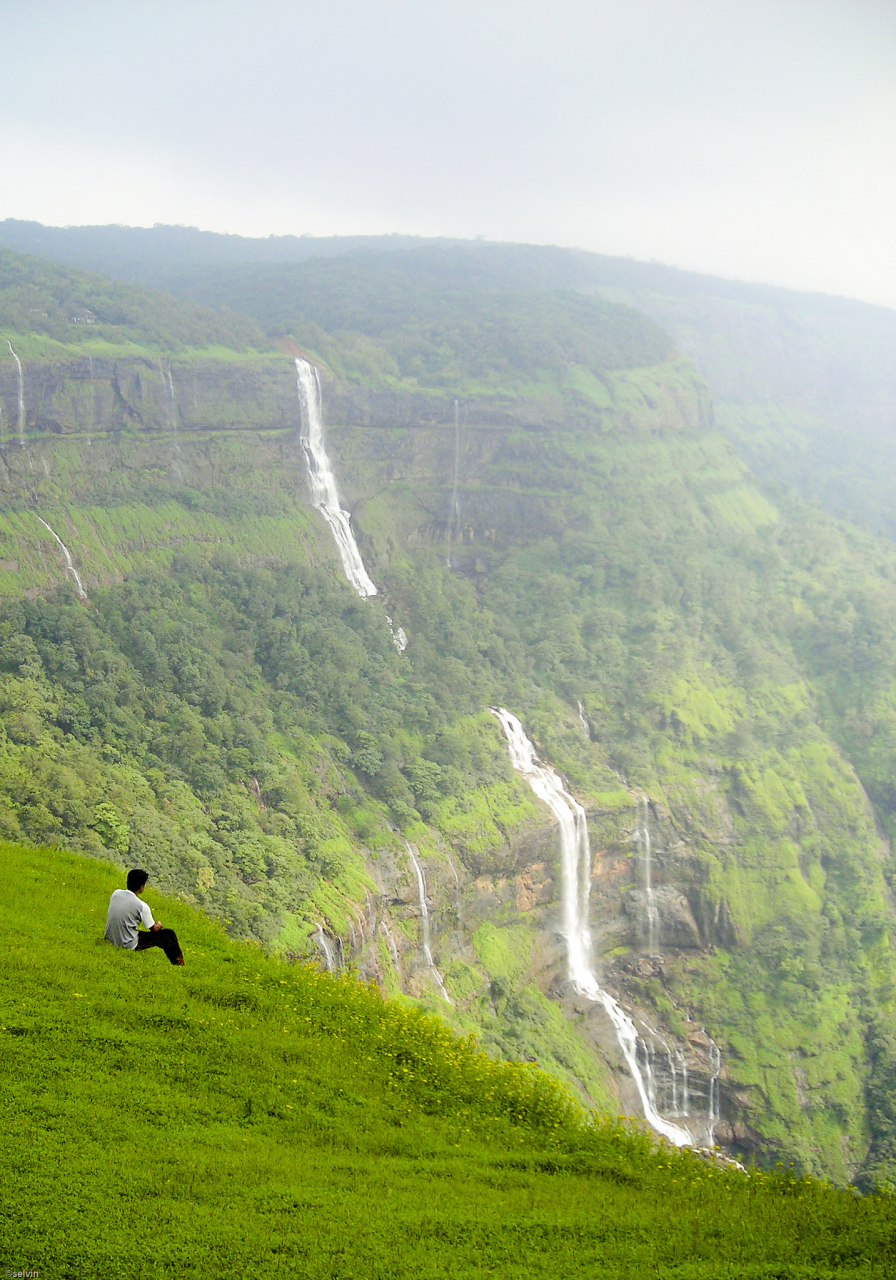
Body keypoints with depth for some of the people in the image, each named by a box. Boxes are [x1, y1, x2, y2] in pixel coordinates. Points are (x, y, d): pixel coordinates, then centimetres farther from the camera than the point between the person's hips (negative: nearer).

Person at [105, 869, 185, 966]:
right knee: (169, 934, 4)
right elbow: (154, 929, -8)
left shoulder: (115, 893, -4)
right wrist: (158, 925, 17)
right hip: (128, 946, -7)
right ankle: (178, 964, 27)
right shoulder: (141, 906, -20)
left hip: (109, 939, 7)